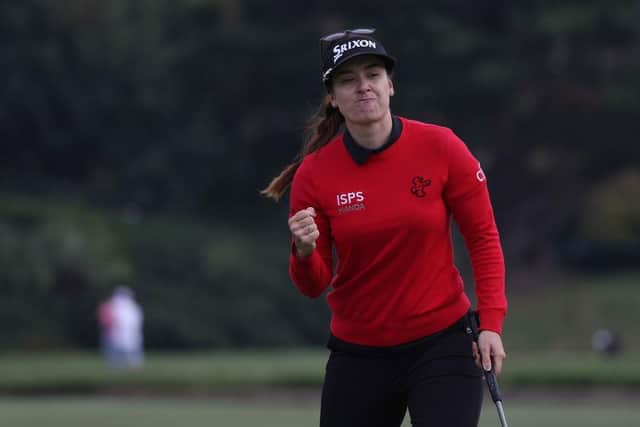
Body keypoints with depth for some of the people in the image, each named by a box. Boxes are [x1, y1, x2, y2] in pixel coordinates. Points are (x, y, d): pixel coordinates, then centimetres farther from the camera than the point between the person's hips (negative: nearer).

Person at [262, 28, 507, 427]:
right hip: (357, 353, 2)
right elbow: (314, 285, -2)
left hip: (442, 344, -2)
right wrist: (304, 254, -24)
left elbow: (483, 236, -1)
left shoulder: (441, 147, -9)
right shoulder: (315, 173, -6)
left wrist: (491, 321, -9)